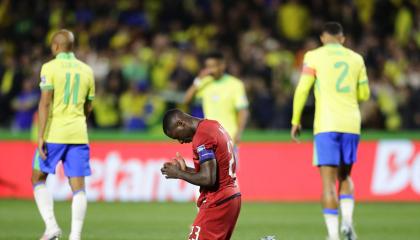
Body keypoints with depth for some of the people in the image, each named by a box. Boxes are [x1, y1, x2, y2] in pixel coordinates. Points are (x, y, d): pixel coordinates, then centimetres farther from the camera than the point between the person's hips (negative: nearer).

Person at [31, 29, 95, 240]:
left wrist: (40, 136, -15)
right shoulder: (86, 70, 9)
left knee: (38, 179, 12)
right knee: (78, 187, 2)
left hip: (54, 132, -4)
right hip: (78, 134, 4)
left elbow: (45, 102, -13)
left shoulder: (50, 68, -5)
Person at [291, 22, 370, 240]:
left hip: (326, 126, -3)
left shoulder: (314, 56, 2)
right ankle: (347, 219, -4)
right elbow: (364, 94, 16)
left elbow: (302, 90, -4)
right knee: (344, 176, 19)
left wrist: (296, 121, 5)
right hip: (351, 125, 3)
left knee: (328, 181, -3)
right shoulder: (356, 58, 12)